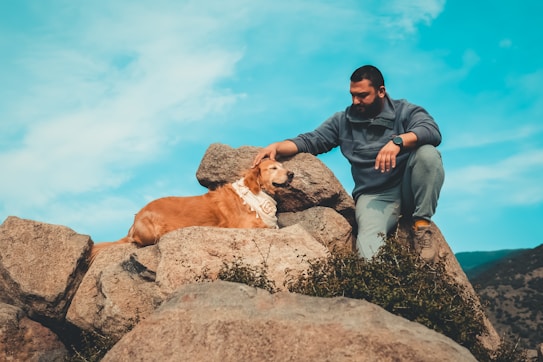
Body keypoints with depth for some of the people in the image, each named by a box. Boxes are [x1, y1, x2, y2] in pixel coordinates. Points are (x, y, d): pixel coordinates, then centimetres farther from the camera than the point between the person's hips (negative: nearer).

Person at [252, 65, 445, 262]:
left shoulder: (404, 111, 2)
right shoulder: (343, 120, 12)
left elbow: (432, 131, -16)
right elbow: (310, 141, 8)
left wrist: (398, 141, -34)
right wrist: (276, 146, -10)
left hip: (409, 190, 2)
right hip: (373, 196, -2)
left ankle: (421, 225, -18)